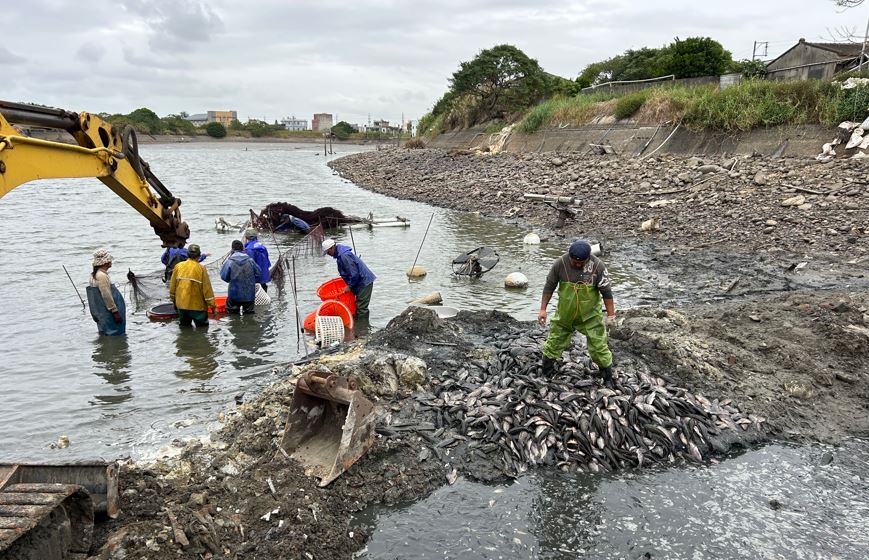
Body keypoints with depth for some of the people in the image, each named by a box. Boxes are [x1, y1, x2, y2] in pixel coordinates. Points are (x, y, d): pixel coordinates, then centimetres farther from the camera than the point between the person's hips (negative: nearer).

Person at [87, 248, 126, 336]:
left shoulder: (94, 275, 10)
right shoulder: (102, 276, -20)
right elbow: (106, 296, -22)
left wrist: (95, 313, 21)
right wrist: (115, 312, -18)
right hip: (108, 315, -10)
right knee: (115, 336, -5)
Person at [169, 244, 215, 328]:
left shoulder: (178, 266, 1)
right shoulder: (201, 269, -12)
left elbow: (172, 286, 8)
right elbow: (207, 288, -11)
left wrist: (173, 300, 22)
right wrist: (212, 305, -4)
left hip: (181, 305, 5)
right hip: (197, 306, -5)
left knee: (185, 326, 19)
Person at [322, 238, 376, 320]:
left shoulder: (344, 255, -24)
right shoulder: (340, 253, 9)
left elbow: (354, 273, -24)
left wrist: (349, 286, -15)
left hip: (365, 282, -10)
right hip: (363, 280, 10)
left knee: (361, 307, -8)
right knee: (359, 306, 15)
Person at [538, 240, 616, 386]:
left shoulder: (597, 265, -20)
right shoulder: (560, 263, -19)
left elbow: (606, 292, -11)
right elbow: (549, 286, -7)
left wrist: (611, 314, -6)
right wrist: (543, 309, -5)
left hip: (590, 315, -1)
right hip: (564, 314, 2)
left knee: (599, 346, 3)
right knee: (554, 343, 13)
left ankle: (608, 379, 22)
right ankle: (546, 375, 33)